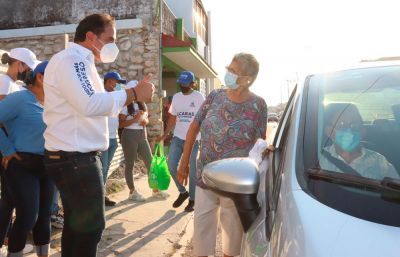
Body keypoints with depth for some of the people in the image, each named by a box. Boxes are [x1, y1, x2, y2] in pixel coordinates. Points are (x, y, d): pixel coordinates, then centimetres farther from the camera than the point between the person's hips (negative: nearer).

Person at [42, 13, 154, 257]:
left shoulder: (80, 63, 18)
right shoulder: (69, 59, -16)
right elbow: (89, 104, -30)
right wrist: (133, 93, -23)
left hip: (77, 157, 10)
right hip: (74, 159, -10)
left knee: (76, 222, 21)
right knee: (91, 226, 1)